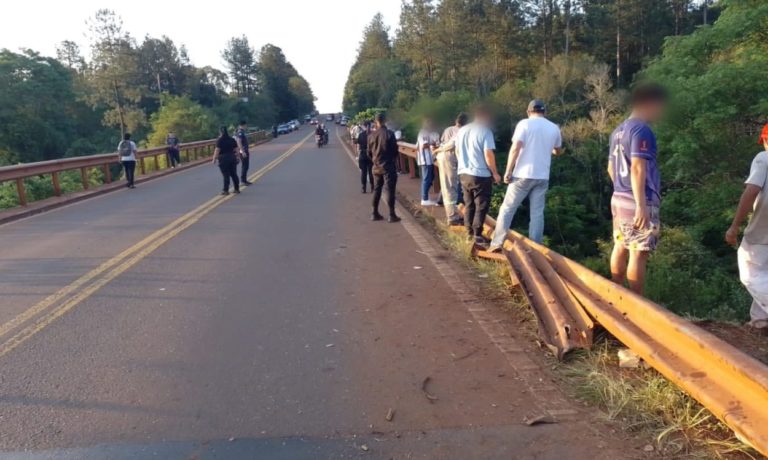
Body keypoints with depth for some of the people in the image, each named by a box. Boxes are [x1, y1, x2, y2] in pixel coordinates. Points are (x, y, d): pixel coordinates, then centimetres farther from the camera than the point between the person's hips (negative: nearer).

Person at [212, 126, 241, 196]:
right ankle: (237, 189, 15)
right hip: (232, 158, 5)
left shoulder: (220, 140, -10)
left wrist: (214, 159, -9)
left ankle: (225, 190, 1)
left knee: (226, 175, -2)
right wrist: (237, 157, 17)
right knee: (234, 174, 11)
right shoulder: (232, 140, 7)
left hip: (223, 158, -5)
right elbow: (237, 149, 8)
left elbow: (217, 150, -15)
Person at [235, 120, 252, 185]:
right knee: (244, 166, -7)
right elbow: (239, 142, -23)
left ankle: (244, 180, 18)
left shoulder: (244, 132, 13)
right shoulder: (240, 132, -16)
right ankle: (242, 180, -3)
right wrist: (243, 152, -27)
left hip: (246, 151, 10)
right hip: (243, 152, -10)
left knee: (246, 166, 12)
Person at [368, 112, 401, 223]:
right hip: (388, 166, -5)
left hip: (376, 167, 5)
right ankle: (392, 215, -2)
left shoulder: (371, 135, 2)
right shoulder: (389, 134, -12)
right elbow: (395, 150, -9)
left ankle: (375, 214, 17)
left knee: (377, 190, 13)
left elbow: (369, 152, 8)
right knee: (390, 190, -2)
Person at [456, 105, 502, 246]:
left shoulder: (461, 131, 10)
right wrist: (495, 173, -6)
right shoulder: (485, 131, -11)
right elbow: (488, 155, -16)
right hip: (480, 175, -7)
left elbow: (457, 152, 18)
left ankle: (470, 233, 18)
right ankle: (477, 235, 1)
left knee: (469, 205, 14)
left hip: (464, 174, 7)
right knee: (481, 206, 1)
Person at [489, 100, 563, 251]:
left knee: (507, 208, 4)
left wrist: (508, 171, -10)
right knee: (537, 213, 7)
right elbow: (558, 151, 26)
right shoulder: (554, 128, 9)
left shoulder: (525, 123, -4)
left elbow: (515, 148, -16)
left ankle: (497, 243, -1)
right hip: (542, 177, 4)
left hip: (523, 174, -3)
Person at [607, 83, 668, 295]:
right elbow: (637, 168, -23)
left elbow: (611, 168, 20)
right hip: (640, 202, -9)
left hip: (619, 199, 9)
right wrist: (641, 205, -26)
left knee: (621, 248, 14)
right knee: (639, 253, -5)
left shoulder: (619, 130, 14)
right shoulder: (642, 130, -14)